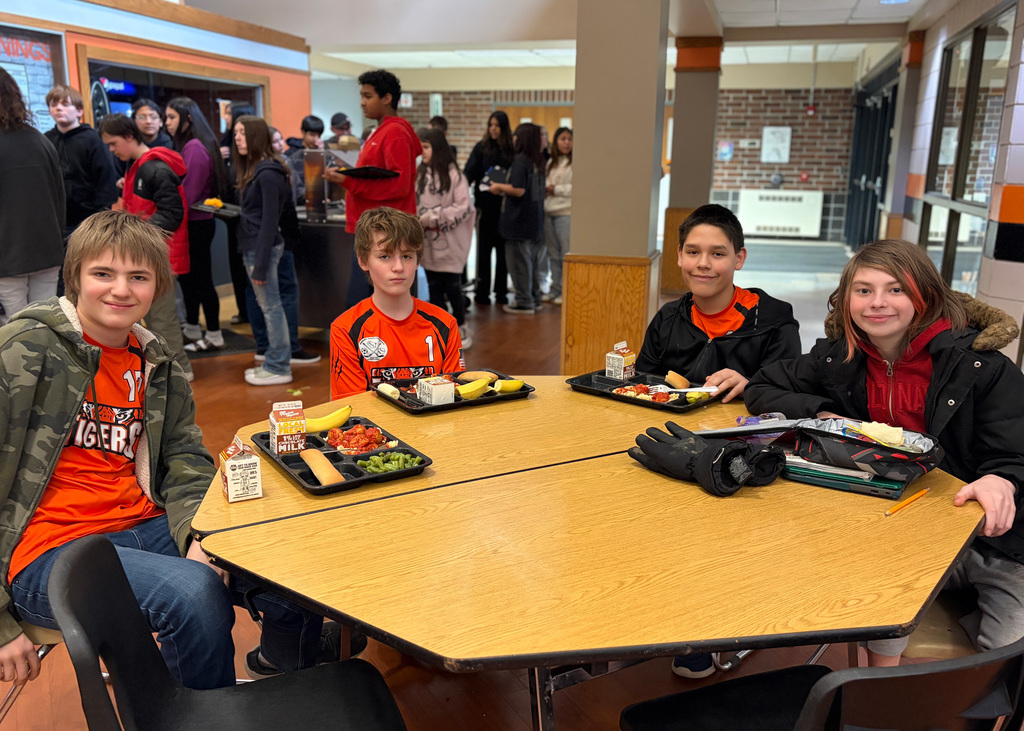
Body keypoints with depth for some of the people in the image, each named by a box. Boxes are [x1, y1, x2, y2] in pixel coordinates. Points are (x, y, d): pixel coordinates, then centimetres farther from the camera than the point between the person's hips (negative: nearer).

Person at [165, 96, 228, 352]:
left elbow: (188, 193, -20)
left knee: (201, 279, -1)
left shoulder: (194, 148, -16)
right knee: (187, 276, 16)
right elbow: (183, 185, 11)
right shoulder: (188, 145, 13)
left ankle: (214, 336, 9)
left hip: (196, 224, -9)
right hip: (192, 223, 9)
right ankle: (191, 329, 28)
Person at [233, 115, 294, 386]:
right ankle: (274, 362, 23)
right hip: (251, 245, 10)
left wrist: (260, 264, -19)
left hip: (263, 247, -10)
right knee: (267, 305, 14)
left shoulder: (267, 174, -16)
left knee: (271, 306, -2)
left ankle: (279, 368, 6)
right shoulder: (253, 169, 14)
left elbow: (269, 222, -19)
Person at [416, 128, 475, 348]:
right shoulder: (420, 175, 6)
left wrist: (434, 217, -15)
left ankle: (461, 328, 21)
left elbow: (464, 207, -13)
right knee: (433, 288, 9)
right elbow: (412, 203, 5)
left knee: (452, 287, 2)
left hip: (449, 242, -4)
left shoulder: (453, 174, -8)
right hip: (428, 241, 4)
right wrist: (418, 219, -16)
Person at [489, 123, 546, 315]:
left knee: (519, 262, -1)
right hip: (536, 220, 8)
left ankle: (524, 303, 4)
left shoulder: (520, 161, -15)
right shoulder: (539, 161, 10)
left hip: (519, 222, -8)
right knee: (533, 261, 15)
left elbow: (518, 190, -23)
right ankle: (535, 299, 23)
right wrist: (504, 188, 22)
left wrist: (499, 187, -7)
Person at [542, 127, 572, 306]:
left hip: (566, 212, -6)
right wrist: (546, 189, -1)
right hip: (549, 212, 6)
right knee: (553, 254, 10)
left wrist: (558, 189, -9)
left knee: (566, 254, -5)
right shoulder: (551, 163, 17)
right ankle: (555, 289, 17)